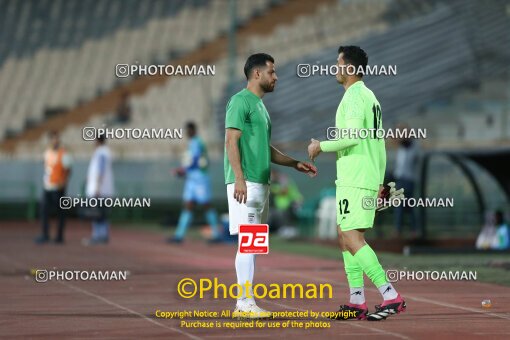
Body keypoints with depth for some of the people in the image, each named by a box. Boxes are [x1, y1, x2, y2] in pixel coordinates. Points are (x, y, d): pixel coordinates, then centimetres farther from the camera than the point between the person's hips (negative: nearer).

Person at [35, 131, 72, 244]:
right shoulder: (47, 152, 9)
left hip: (58, 188, -6)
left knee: (60, 212, 2)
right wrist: (45, 180, 16)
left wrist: (64, 182, -24)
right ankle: (45, 235, 1)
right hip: (47, 187, 6)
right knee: (44, 210, -1)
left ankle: (60, 236, 8)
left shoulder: (63, 154, -11)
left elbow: (68, 170, -12)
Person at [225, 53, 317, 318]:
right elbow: (231, 141, -15)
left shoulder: (260, 105, 20)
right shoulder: (241, 101, -8)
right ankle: (246, 303, -11)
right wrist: (239, 179, -23)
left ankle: (243, 301, 11)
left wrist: (295, 164, 21)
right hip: (246, 183, -9)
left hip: (261, 183, 9)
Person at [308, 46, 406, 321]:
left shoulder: (355, 96, -12)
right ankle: (357, 302, 11)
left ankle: (391, 297, -18)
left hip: (355, 181, -10)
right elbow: (380, 143, 21)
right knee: (345, 237, 13)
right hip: (369, 178, 10)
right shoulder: (370, 97, 18)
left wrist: (320, 146, -8)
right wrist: (379, 181, 23)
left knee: (353, 238, -13)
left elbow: (352, 136, -23)